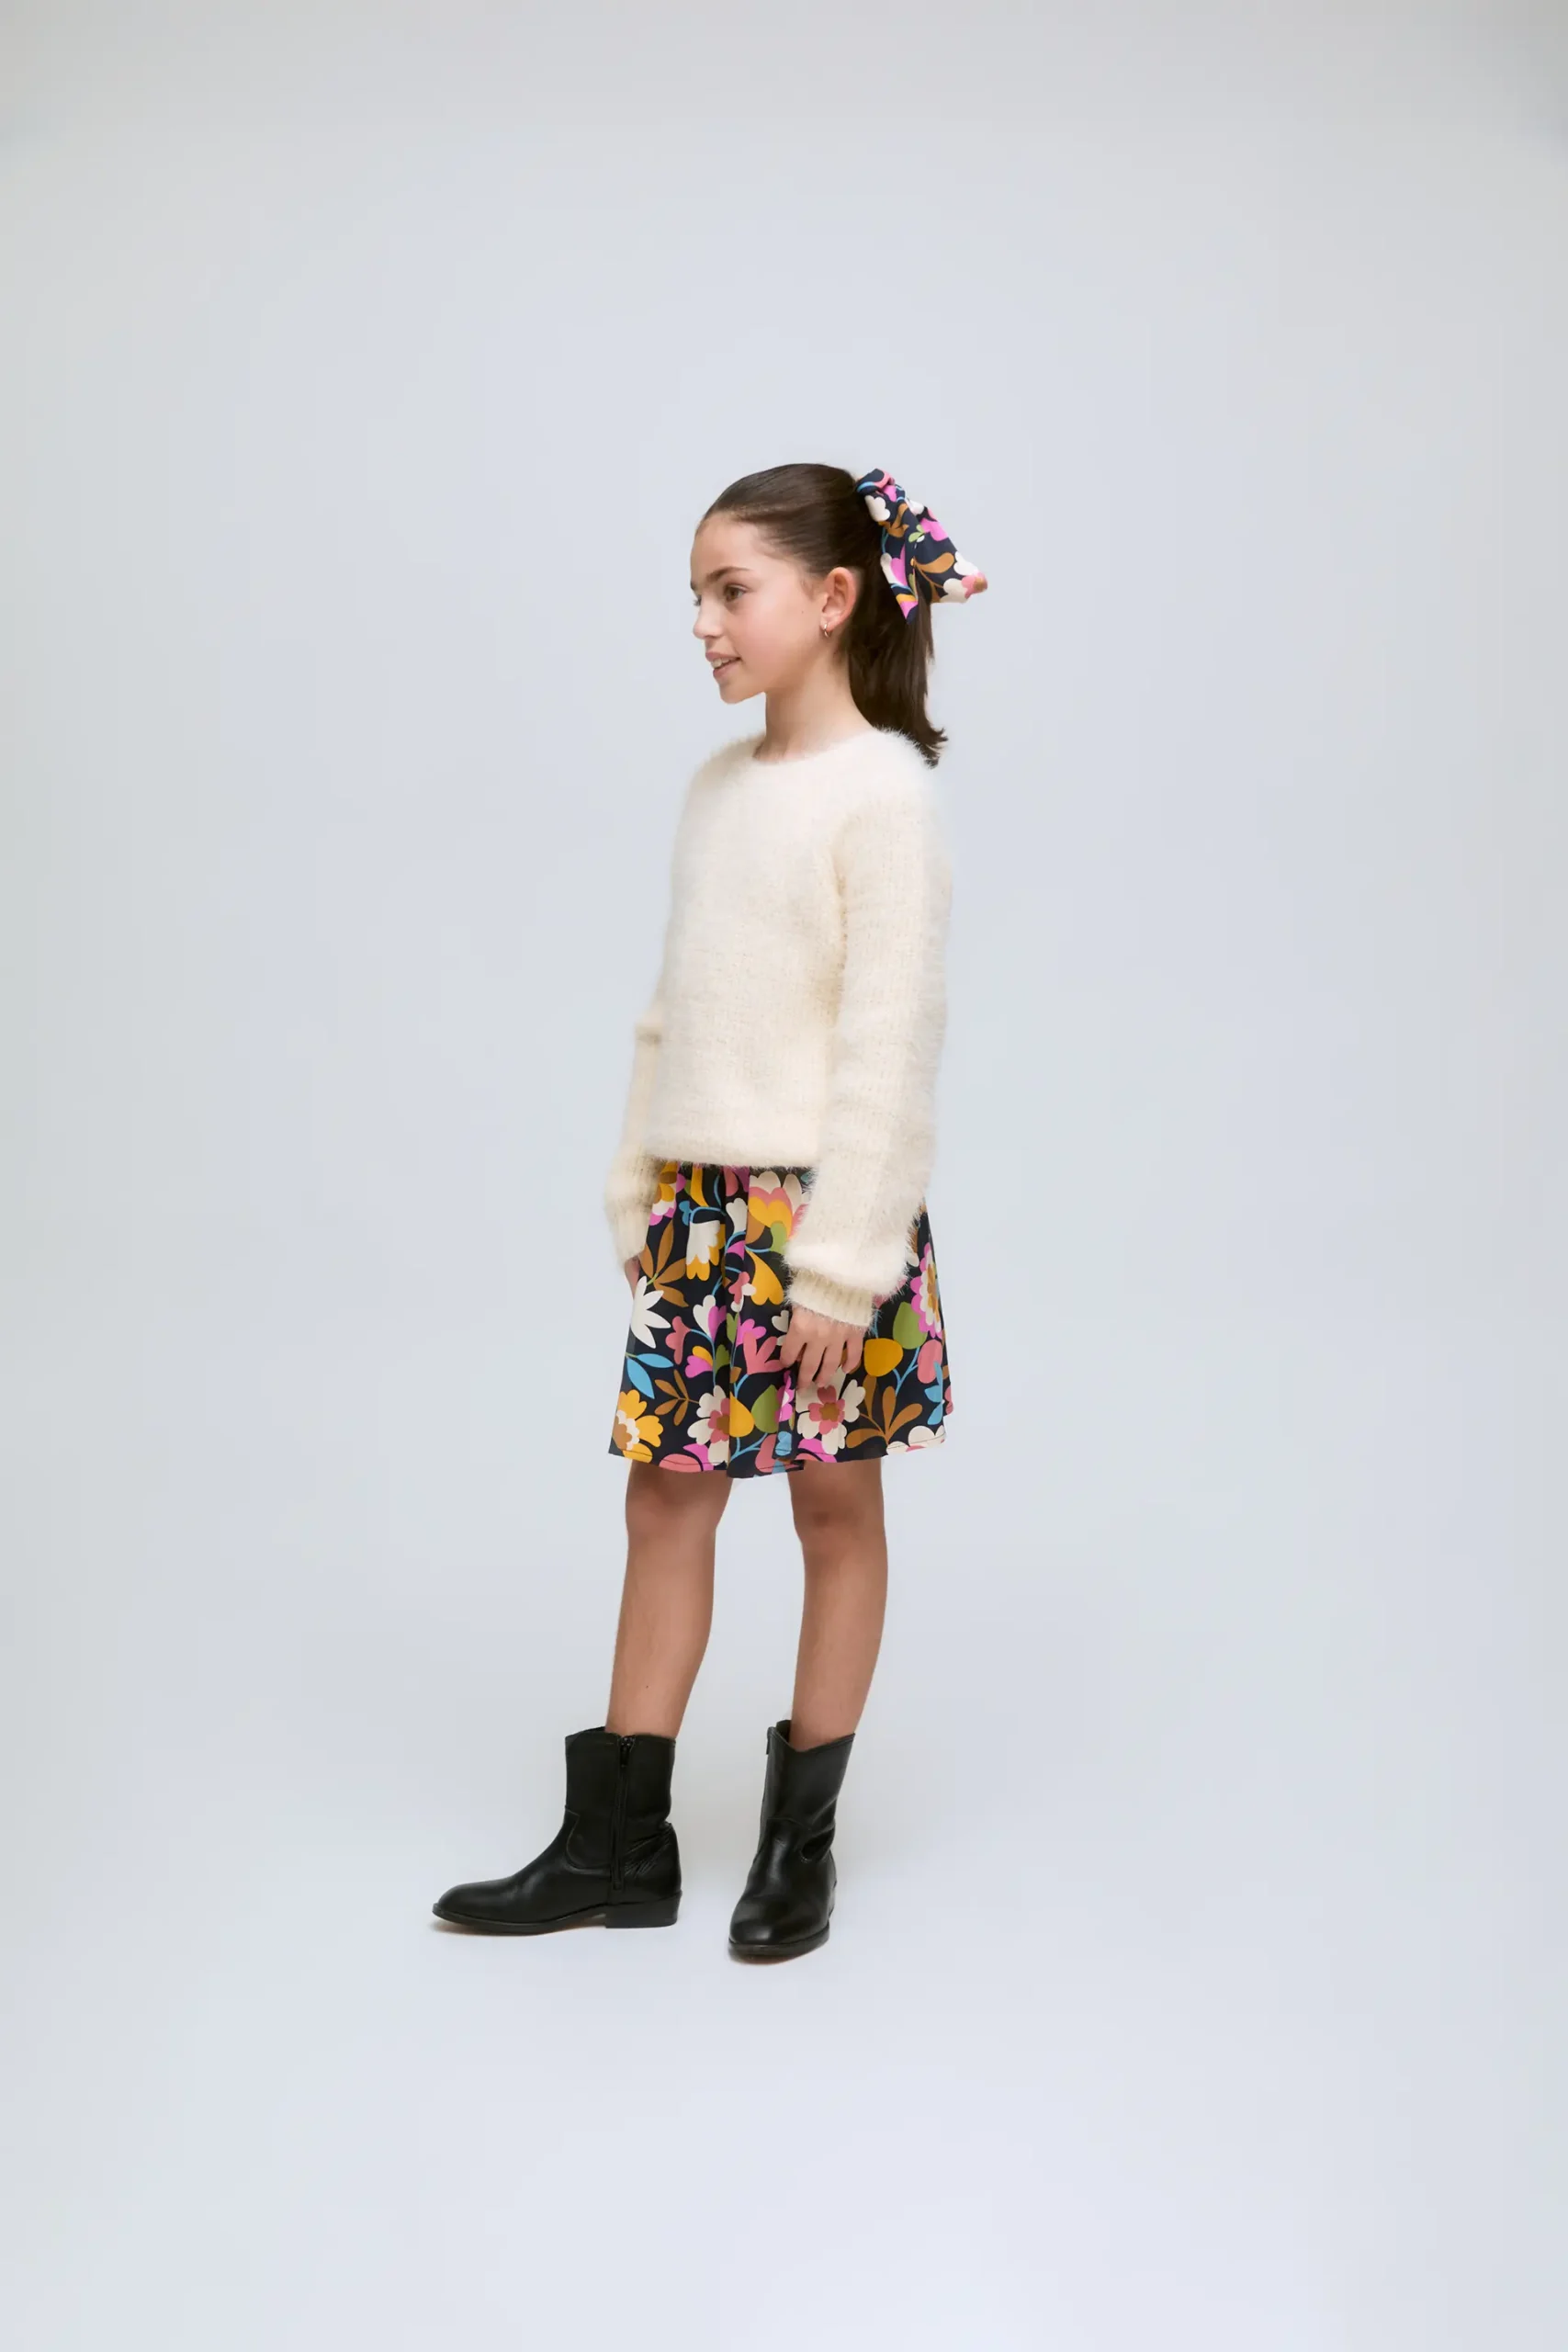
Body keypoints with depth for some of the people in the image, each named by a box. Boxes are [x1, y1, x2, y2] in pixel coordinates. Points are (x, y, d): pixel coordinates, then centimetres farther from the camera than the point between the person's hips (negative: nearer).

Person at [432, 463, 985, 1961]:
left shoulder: (883, 792, -11)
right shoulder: (717, 787, 11)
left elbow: (890, 1045, -15)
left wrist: (840, 1269, -17)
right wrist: (639, 1195, 12)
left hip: (822, 1215, -7)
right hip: (701, 1208, 7)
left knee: (834, 1507, 7)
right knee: (664, 1500, 9)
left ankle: (801, 1839, 21)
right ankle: (617, 1842, 19)